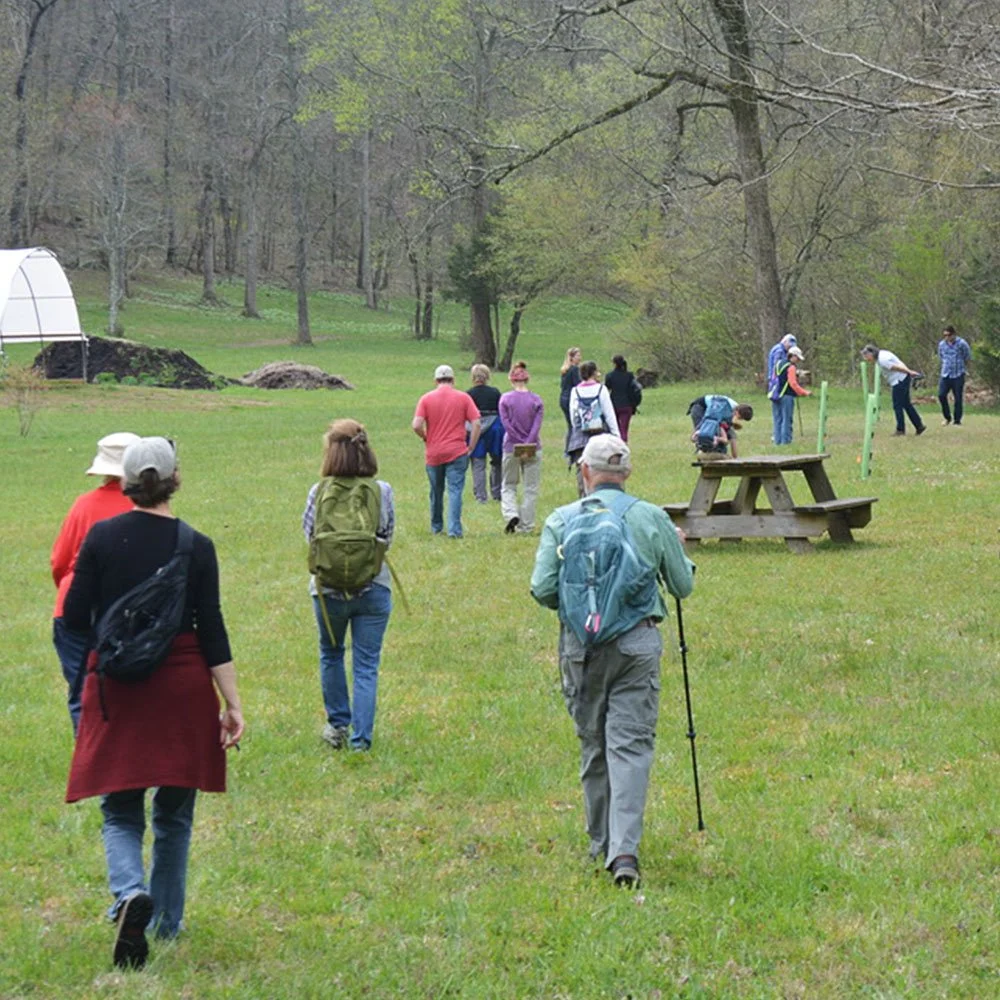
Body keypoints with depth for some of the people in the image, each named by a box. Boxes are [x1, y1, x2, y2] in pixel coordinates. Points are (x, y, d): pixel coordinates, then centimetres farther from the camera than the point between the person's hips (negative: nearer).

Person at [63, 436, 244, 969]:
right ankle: (167, 921, 22)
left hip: (116, 688, 0)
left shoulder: (101, 537, -5)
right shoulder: (197, 547, -6)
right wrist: (232, 704, -4)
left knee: (120, 811, 6)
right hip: (182, 687, 0)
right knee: (174, 812, 16)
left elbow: (75, 618, -4)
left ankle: (131, 893, -22)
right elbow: (212, 630, -7)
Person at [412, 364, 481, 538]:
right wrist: (471, 447, 1)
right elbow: (476, 424, -6)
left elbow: (416, 426, -9)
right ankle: (454, 529, -14)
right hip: (457, 452, -2)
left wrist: (426, 439, 9)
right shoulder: (463, 398, -1)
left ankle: (436, 527, 28)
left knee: (436, 491, 16)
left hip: (433, 453, 2)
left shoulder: (426, 398, 0)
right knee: (455, 491, -3)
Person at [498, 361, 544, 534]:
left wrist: (521, 444, -8)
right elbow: (537, 425, -11)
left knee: (508, 485, 14)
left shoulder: (505, 399, -4)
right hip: (533, 449, 0)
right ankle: (526, 525, 10)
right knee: (531, 488, 9)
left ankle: (511, 514, -9)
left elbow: (506, 424, -9)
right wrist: (527, 445, -16)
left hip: (511, 447, 0)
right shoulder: (536, 400, -2)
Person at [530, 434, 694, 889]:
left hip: (581, 645, 1)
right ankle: (624, 848, -15)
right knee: (631, 744, -2)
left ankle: (602, 843, 23)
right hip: (637, 642, -1)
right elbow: (683, 585, 6)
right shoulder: (653, 519, 0)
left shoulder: (560, 521, -1)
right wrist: (678, 549, 26)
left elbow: (542, 590, -6)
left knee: (593, 745, 14)